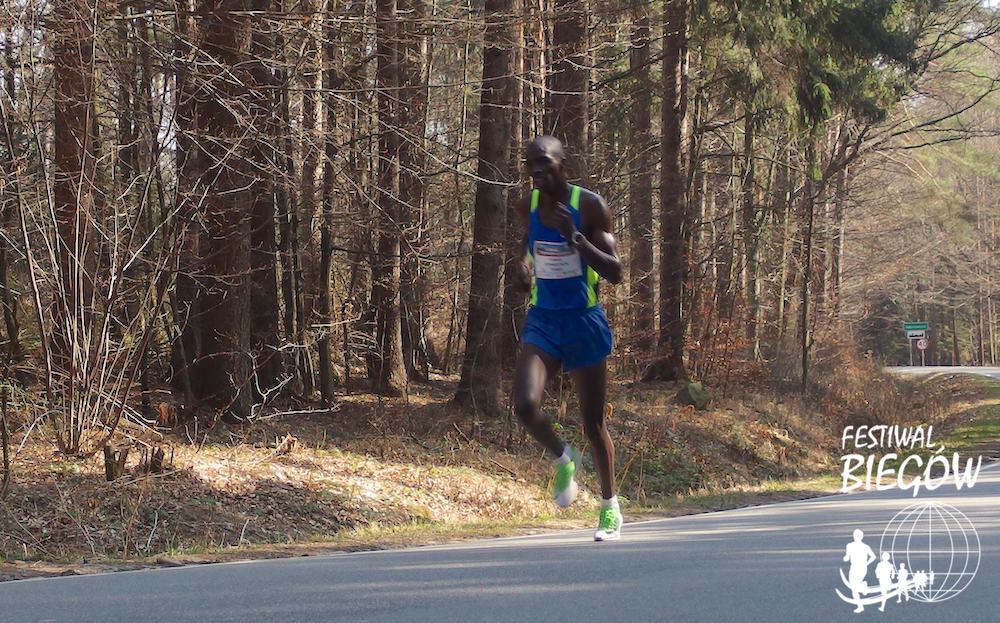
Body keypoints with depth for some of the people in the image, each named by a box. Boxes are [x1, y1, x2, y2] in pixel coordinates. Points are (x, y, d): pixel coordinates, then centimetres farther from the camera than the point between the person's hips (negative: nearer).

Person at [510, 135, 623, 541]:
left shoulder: (590, 206, -13)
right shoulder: (527, 205, 0)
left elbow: (615, 273, -15)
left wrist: (575, 237, -28)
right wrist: (524, 266, 1)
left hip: (583, 322, -3)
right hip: (542, 321, 3)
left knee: (593, 422, 8)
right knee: (524, 405, -20)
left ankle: (610, 507, 26)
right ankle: (563, 460, 11)